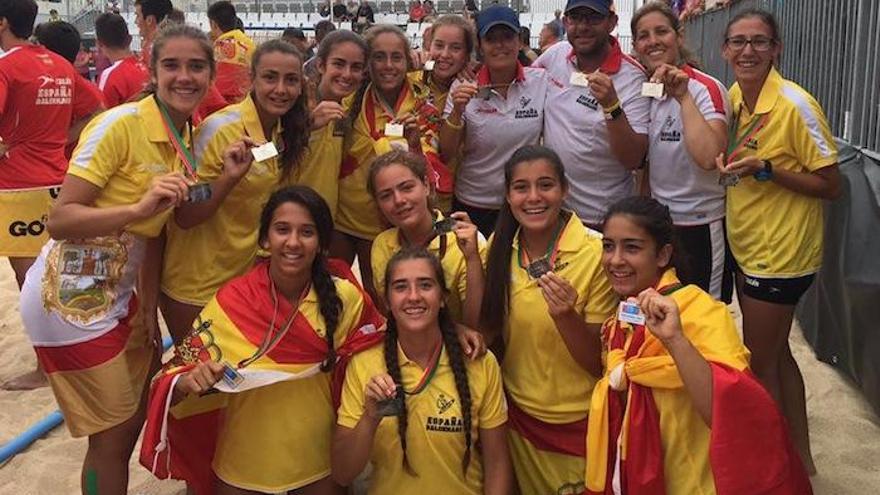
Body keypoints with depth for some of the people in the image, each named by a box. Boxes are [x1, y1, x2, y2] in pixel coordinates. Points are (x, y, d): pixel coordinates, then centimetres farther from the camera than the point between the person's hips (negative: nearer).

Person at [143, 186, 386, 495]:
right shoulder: (232, 301, -16)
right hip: (242, 469, 0)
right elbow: (178, 378, -11)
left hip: (319, 466, 1)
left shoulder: (344, 298, -14)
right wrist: (189, 382, -32)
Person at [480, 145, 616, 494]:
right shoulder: (500, 248, -7)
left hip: (577, 423, -3)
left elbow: (599, 363, -14)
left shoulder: (595, 253, -20)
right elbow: (486, 333, -4)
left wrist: (565, 315, -34)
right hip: (518, 415, 4)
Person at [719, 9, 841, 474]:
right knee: (776, 353, 19)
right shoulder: (735, 96, 2)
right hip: (746, 246, 8)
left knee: (759, 363, 5)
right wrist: (728, 161, -2)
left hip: (779, 255, -8)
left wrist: (767, 170, -27)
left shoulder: (795, 105, -20)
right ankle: (799, 454, 36)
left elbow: (831, 186, -17)